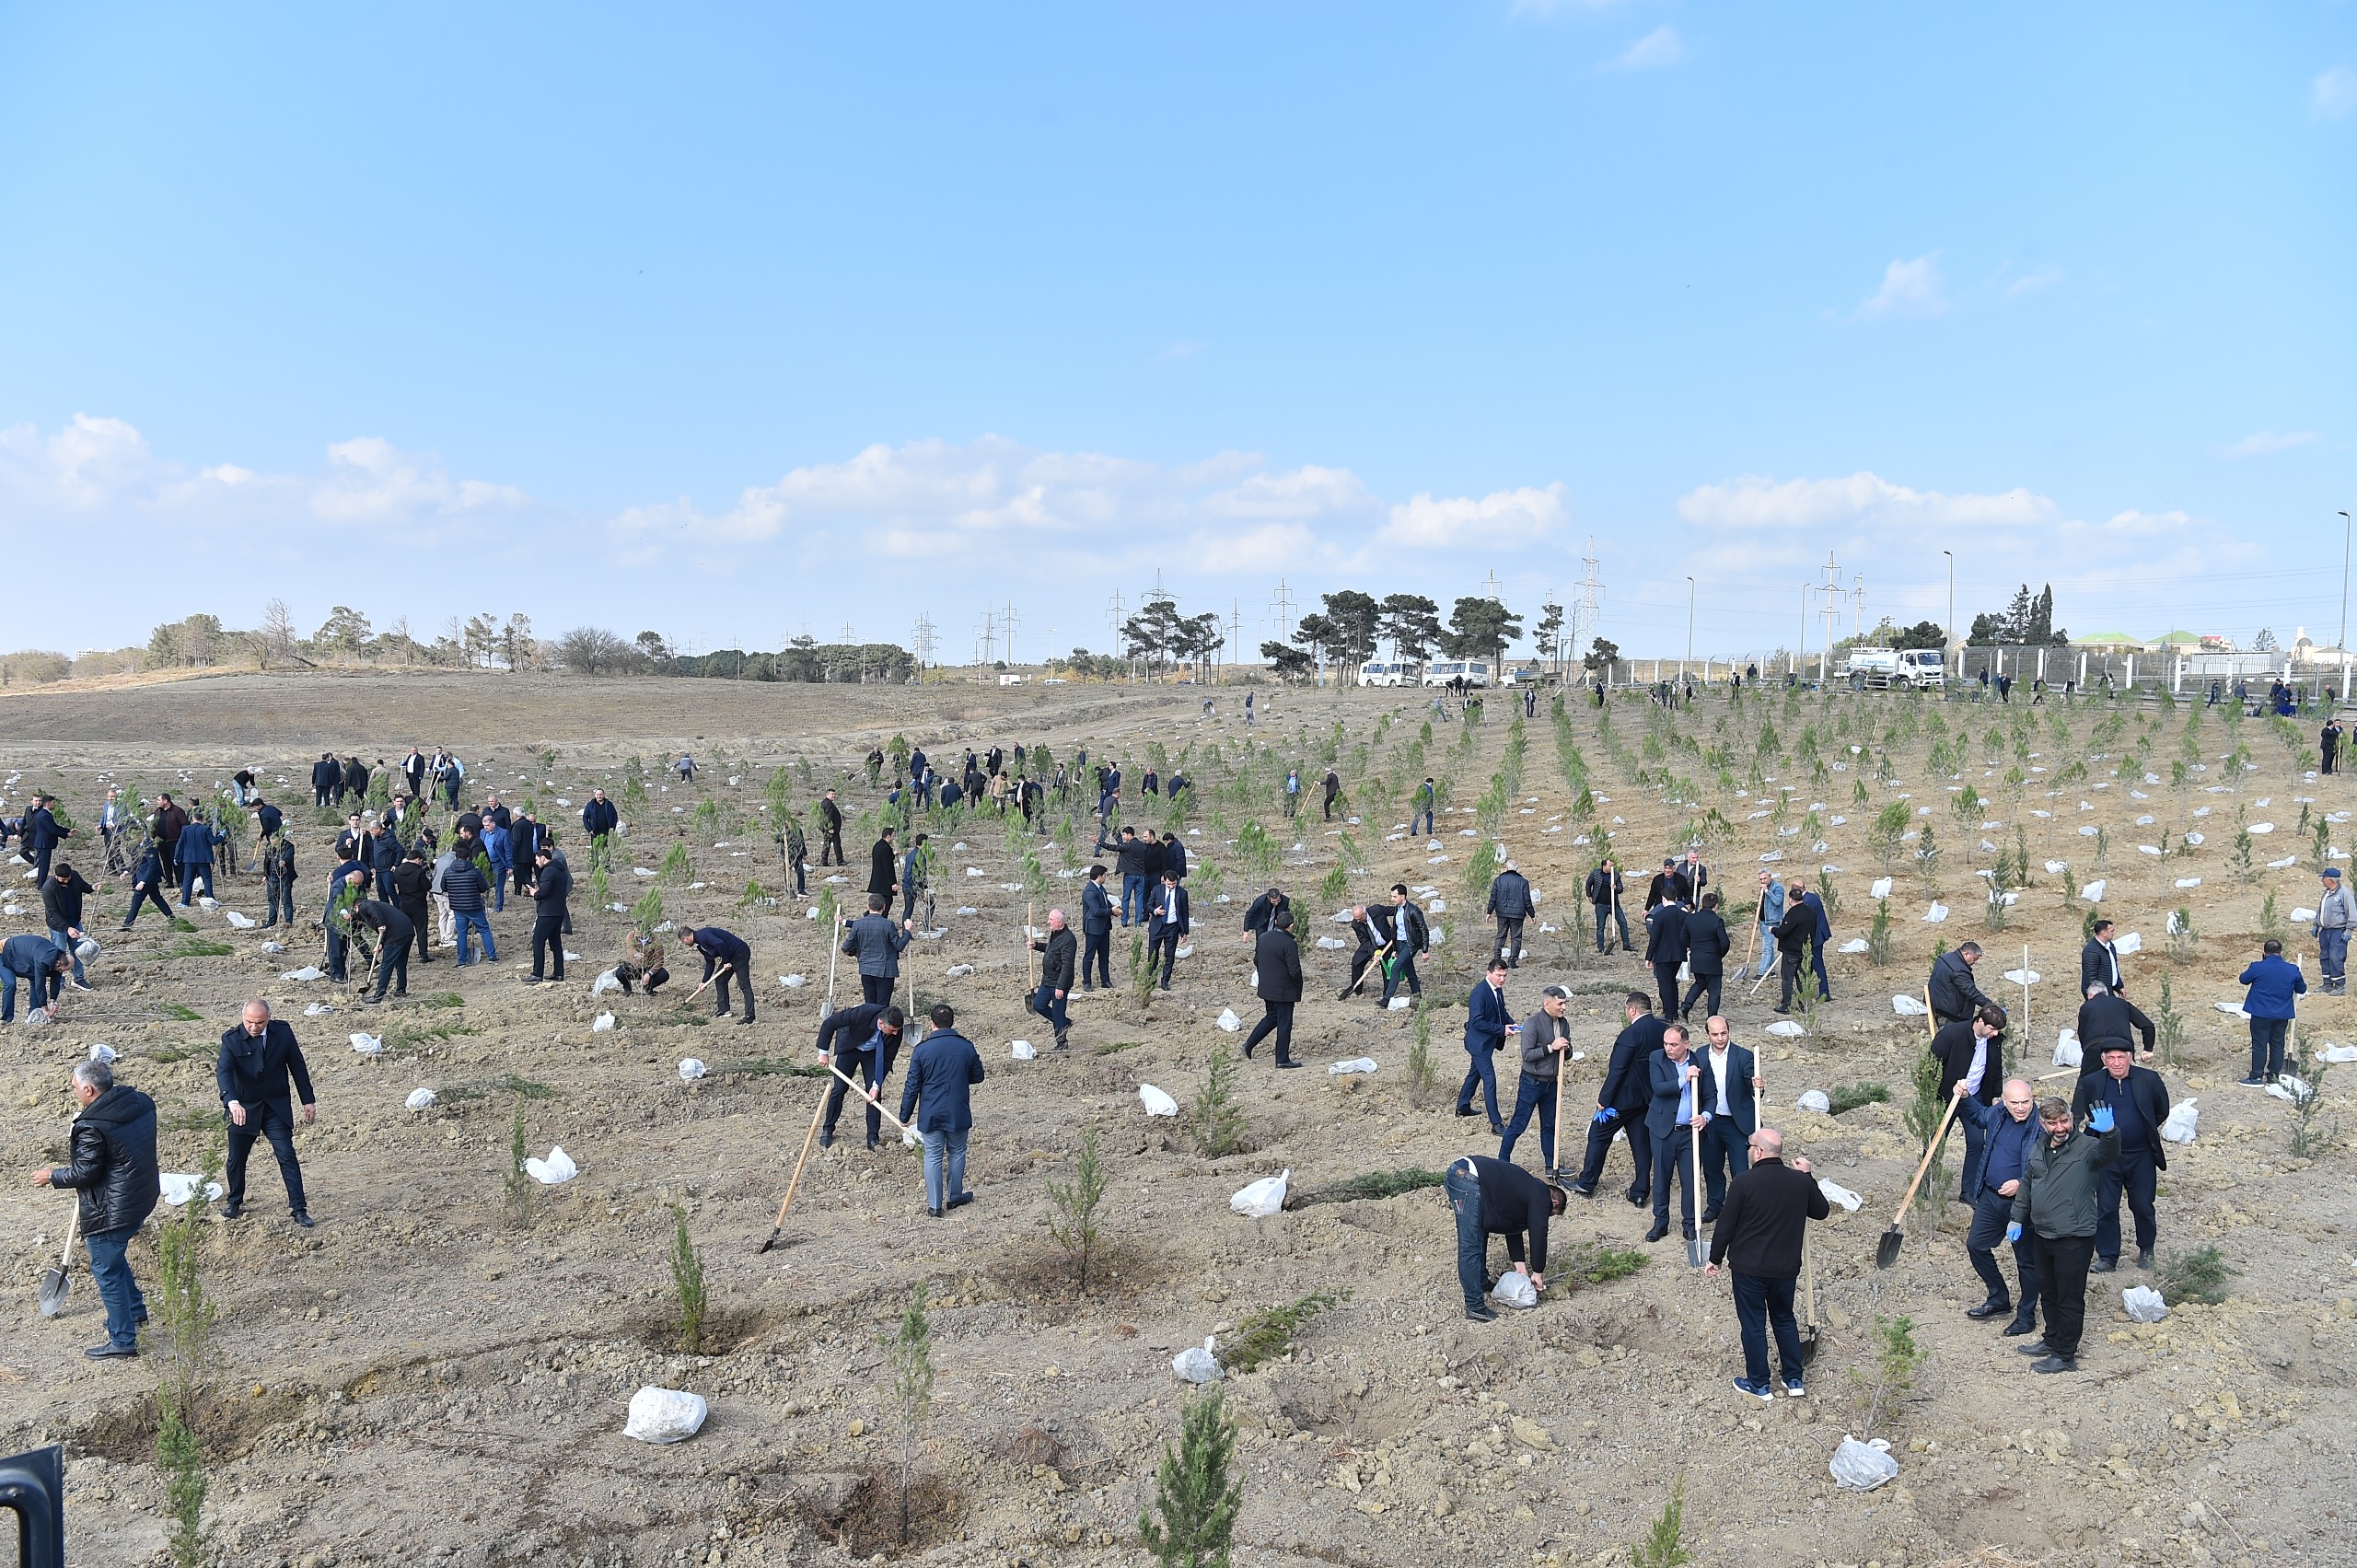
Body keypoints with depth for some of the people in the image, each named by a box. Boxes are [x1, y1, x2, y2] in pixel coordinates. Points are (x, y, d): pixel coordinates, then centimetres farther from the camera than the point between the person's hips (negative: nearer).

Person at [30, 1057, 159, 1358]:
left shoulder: (92, 1127, -24)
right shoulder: (141, 1102, 1)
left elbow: (84, 1173, -18)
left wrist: (52, 1176, -1)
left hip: (110, 1212, -9)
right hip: (143, 1197, 9)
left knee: (106, 1272, 5)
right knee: (113, 1258, 29)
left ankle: (122, 1340, 13)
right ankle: (135, 1310, 42)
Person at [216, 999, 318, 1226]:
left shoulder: (283, 1032, -8)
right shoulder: (231, 1039, -14)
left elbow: (297, 1067, 1)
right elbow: (223, 1071, -28)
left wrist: (308, 1101, 3)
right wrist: (232, 1102, -45)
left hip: (276, 1106, 0)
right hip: (243, 1108, 0)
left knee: (287, 1156, -5)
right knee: (236, 1158, 14)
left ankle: (299, 1208, 0)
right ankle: (235, 1201, 38)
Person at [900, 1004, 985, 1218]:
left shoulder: (922, 1049, -10)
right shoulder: (966, 1047, -5)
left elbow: (912, 1086, -7)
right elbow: (977, 1077, 9)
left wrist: (904, 1115, 3)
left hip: (931, 1115, -1)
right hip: (958, 1114, 1)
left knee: (933, 1157, 8)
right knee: (957, 1153, 19)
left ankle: (935, 1205, 11)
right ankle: (954, 1197, 29)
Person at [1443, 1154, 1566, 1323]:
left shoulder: (1529, 1190, 32)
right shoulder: (1542, 1197, 7)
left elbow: (1514, 1229, 34)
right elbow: (1538, 1234, 4)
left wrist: (1520, 1264, 31)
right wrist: (1538, 1272, 13)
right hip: (1469, 1180, -10)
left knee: (1480, 1236, 25)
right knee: (1470, 1248, -5)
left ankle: (1482, 1284, 38)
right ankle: (1475, 1307, -1)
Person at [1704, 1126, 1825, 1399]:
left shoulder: (1744, 1182, -19)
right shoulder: (1800, 1181, -6)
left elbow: (1725, 1226, -13)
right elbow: (1822, 1211, 12)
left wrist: (1715, 1259, 1)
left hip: (1748, 1268, -4)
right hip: (1786, 1267, 4)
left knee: (1753, 1325, 10)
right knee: (1785, 1319, 22)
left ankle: (1758, 1384, 20)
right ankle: (1794, 1381, 28)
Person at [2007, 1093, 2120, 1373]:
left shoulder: (2086, 1147, -13)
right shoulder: (2037, 1150, 8)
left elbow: (2109, 1153, -36)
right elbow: (2026, 1185, 19)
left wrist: (2109, 1132, -57)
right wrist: (2017, 1218, 17)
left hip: (2074, 1238, -7)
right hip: (2042, 1235, 7)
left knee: (2069, 1299, 4)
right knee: (2048, 1294, 22)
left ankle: (2065, 1356, 14)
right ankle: (2052, 1340, 38)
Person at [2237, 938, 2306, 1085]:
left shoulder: (2257, 968, -13)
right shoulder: (2293, 970, -4)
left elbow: (2243, 979, 4)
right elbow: (2302, 990, 10)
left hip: (2261, 1014, -3)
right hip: (2282, 1016, 3)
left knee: (2259, 1045, 2)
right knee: (2277, 1044, 14)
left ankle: (2257, 1077, 4)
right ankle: (2275, 1075, 21)